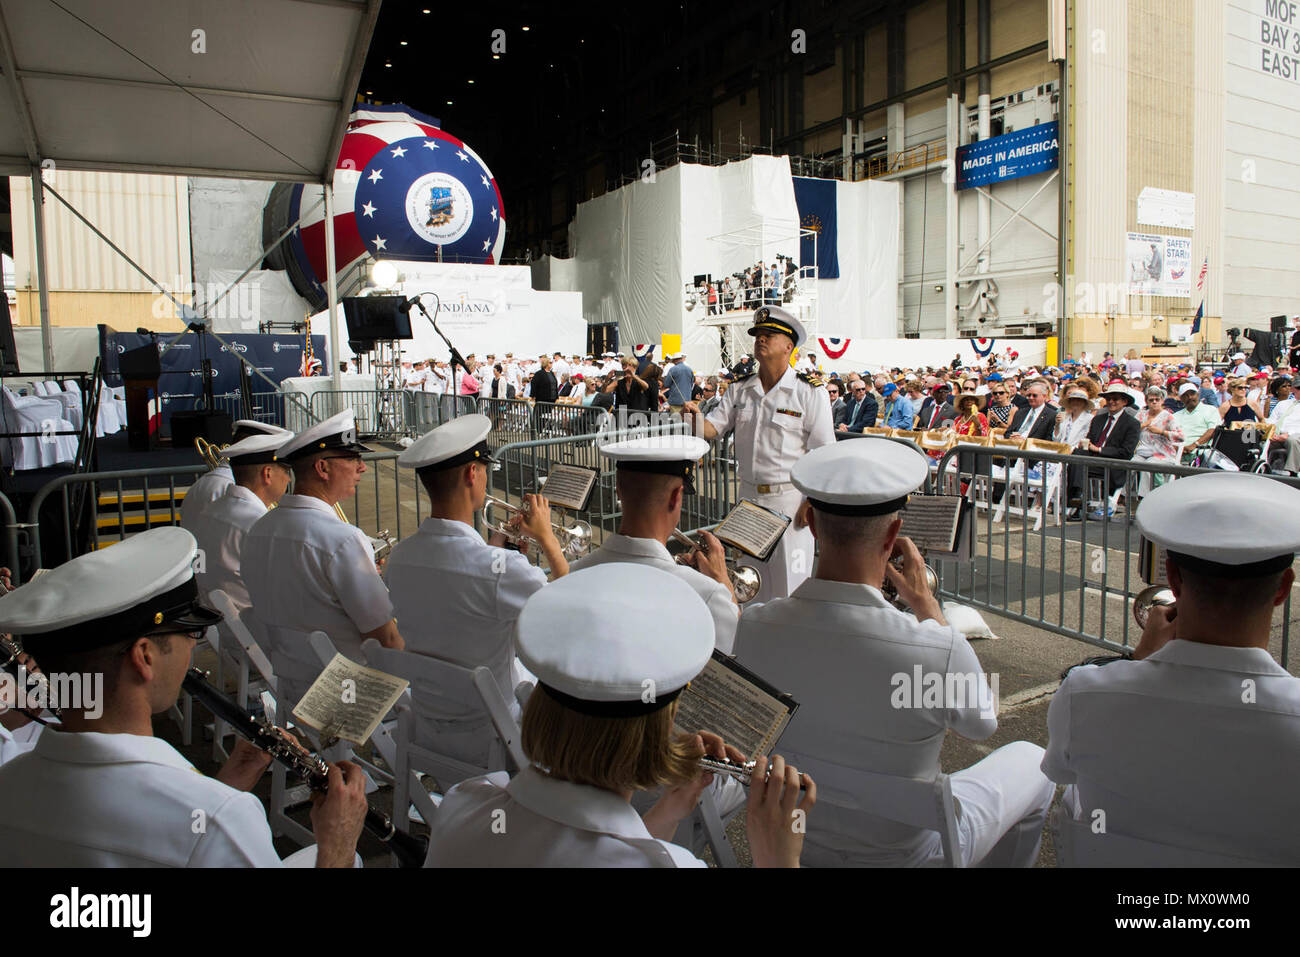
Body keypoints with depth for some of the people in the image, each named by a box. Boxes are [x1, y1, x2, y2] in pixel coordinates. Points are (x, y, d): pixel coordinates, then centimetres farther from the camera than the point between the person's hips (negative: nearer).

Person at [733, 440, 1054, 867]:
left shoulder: (752, 629, -25)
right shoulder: (939, 649, -34)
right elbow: (983, 722, -10)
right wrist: (925, 601, -8)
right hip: (904, 854, -3)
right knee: (1030, 761, 23)